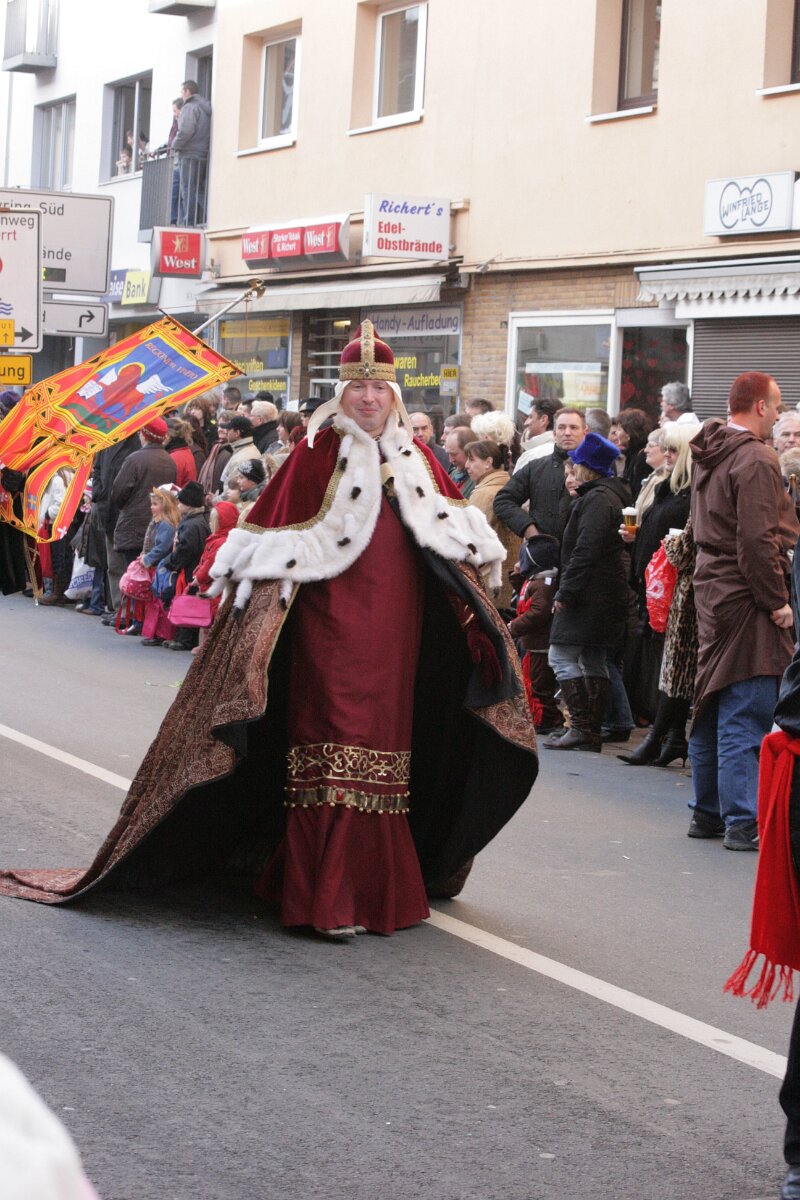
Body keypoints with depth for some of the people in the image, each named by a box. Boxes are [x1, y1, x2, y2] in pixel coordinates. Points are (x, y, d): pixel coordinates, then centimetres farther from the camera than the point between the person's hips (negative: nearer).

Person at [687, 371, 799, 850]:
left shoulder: (709, 455, 13)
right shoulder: (756, 459, -16)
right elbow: (757, 538, -22)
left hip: (713, 591, 9)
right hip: (746, 597, -9)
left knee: (713, 709, 15)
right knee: (745, 716, -7)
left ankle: (708, 813, 23)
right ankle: (744, 823, -6)